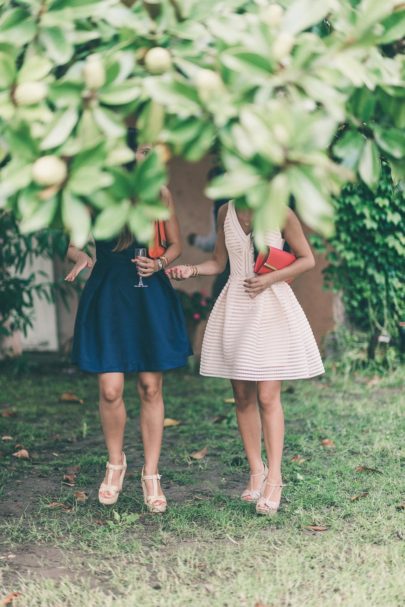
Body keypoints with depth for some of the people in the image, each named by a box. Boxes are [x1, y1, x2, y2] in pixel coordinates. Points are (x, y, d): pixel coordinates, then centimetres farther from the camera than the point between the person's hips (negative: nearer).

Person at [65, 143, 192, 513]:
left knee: (151, 388, 3)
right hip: (107, 298, -1)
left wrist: (159, 263, -9)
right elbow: (73, 246, 4)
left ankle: (151, 475, 16)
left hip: (151, 298, 1)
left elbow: (176, 245, 12)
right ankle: (116, 463, 20)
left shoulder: (159, 194, 3)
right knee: (111, 390, -6)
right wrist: (81, 256, -18)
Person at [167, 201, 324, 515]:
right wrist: (191, 270, -5)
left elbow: (307, 259, -1)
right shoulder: (226, 212, 6)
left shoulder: (280, 213, -6)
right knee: (243, 397, 6)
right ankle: (256, 471, 18)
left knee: (267, 397, -8)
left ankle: (274, 478, -2)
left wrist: (270, 279, -12)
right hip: (235, 309, 4)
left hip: (272, 310, -4)